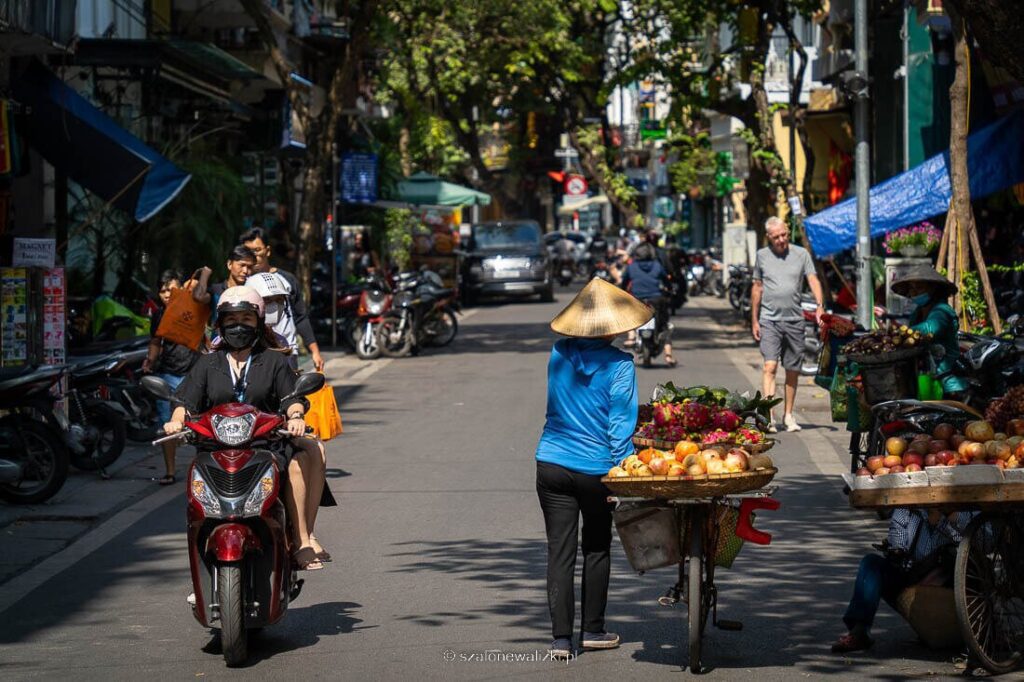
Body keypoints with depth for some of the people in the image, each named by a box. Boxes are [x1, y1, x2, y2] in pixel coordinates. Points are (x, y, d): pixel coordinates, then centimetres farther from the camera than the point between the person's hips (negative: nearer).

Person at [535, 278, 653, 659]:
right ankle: (592, 630, 22)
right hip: (596, 469, -2)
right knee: (597, 549, 16)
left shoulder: (559, 355, 2)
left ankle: (561, 637, 2)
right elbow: (621, 424, -12)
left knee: (559, 552, 4)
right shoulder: (619, 365, -10)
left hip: (552, 465, 2)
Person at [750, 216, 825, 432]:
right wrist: (754, 320, 11)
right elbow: (757, 288, 13)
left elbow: (813, 279, -3)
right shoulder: (762, 255, 8)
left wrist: (820, 305, -20)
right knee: (770, 366, -15)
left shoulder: (801, 254, 6)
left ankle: (788, 415, 20)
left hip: (795, 320, 1)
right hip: (769, 320, -1)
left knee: (793, 370, 7)